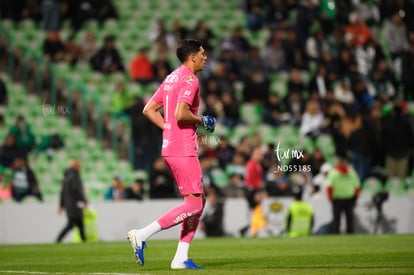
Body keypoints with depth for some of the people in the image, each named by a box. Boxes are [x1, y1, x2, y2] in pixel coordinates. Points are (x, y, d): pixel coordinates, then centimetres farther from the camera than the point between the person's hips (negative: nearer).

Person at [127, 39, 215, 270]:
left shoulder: (171, 78, 17)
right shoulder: (190, 79, -12)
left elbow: (149, 109, 17)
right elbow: (181, 113, -23)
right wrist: (202, 120, -7)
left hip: (170, 147, 10)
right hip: (183, 150, -10)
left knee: (199, 200, 14)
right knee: (194, 204, -9)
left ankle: (181, 258, 11)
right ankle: (142, 234, -15)